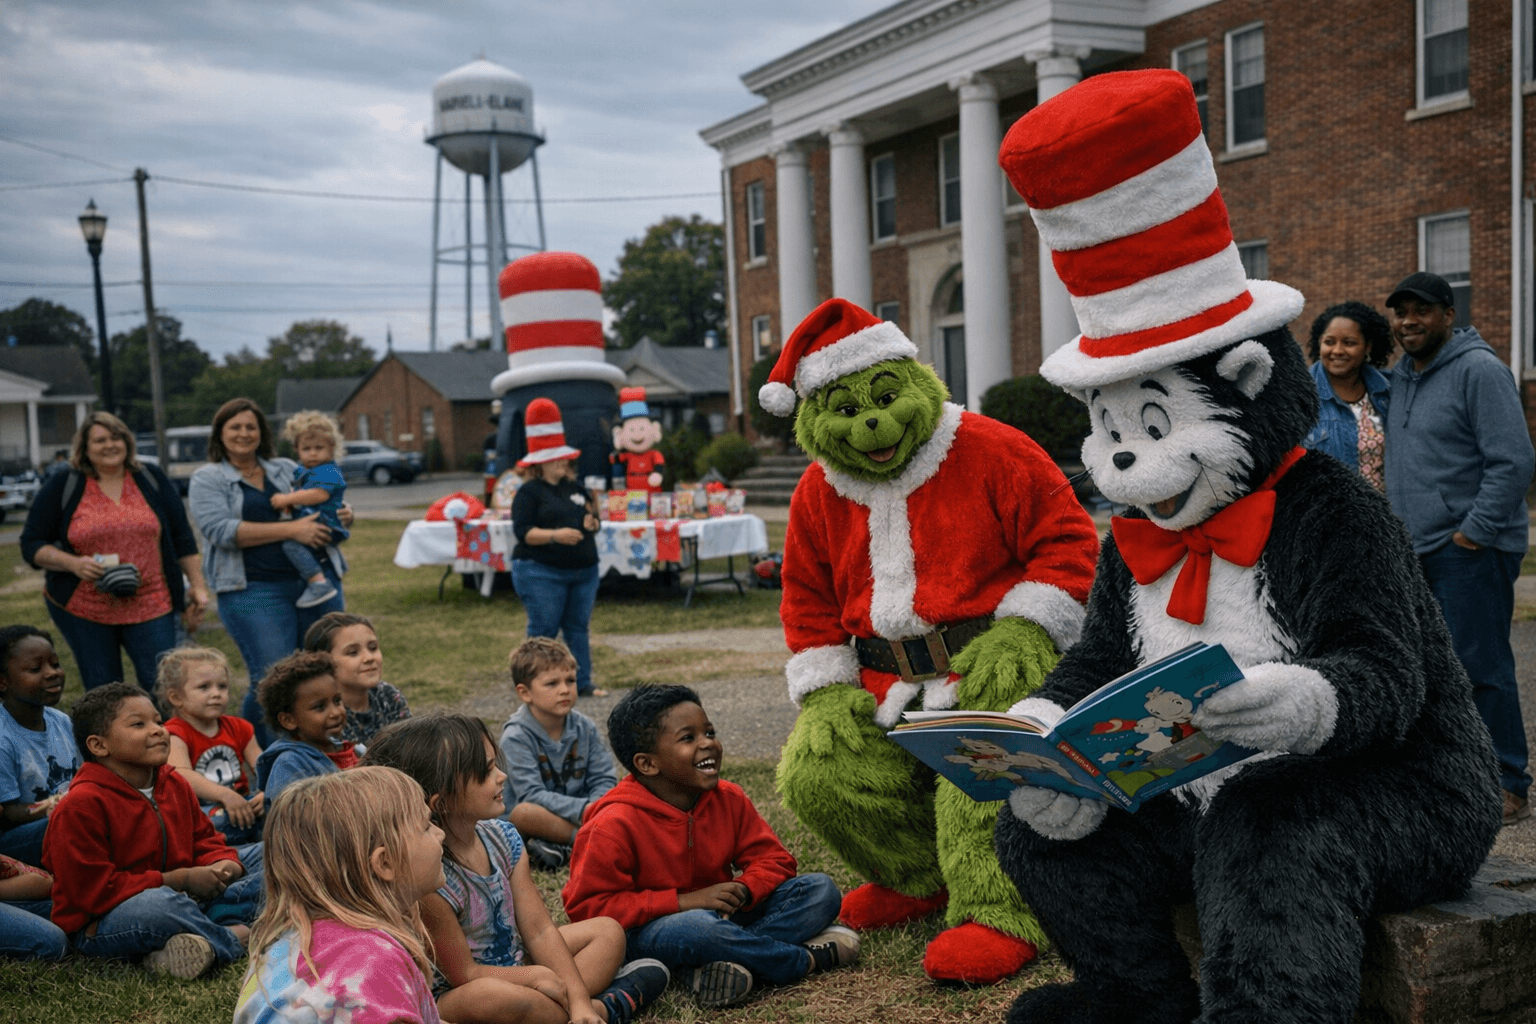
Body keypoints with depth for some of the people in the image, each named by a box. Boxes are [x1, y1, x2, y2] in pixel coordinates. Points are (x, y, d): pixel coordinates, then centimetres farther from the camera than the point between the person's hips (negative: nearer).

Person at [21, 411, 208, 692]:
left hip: (151, 606, 1)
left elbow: (182, 538, 10)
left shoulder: (152, 480, 7)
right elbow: (32, 545, 2)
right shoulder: (61, 487, 1)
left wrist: (198, 586, 5)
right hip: (82, 610, 0)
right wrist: (73, 563, -15)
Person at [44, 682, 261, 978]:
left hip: (185, 900, 8)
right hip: (99, 926, -8)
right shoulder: (80, 806, -18)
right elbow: (95, 890, -21)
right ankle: (233, 938, -17)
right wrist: (179, 879, -21)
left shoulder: (174, 785, 7)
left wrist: (222, 865, -11)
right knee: (156, 904, -44)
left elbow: (203, 839, 16)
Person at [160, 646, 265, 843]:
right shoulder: (175, 733, -3)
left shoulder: (239, 728, 17)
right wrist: (224, 795, -38)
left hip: (240, 804, 6)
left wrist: (267, 792, -17)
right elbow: (182, 775, -22)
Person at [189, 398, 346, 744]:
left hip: (317, 581, 5)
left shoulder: (286, 469, 18)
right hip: (255, 590, -4)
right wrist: (290, 530, -18)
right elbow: (220, 530, -12)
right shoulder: (207, 479, 4)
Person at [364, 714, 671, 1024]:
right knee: (491, 997, -41)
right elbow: (463, 973, -20)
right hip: (452, 998, -8)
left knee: (608, 931, 9)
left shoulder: (502, 838, -4)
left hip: (514, 966, 8)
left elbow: (539, 931, -4)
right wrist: (536, 975, -9)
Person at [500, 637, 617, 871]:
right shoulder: (516, 736, -13)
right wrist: (583, 810, -32)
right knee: (524, 812, -37)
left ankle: (562, 848, -23)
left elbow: (604, 780, -1)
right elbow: (531, 795, -22)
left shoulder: (585, 728, 2)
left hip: (580, 811, 5)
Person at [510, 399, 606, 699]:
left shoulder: (576, 489, 16)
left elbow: (591, 518, 22)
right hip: (541, 572, -6)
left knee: (578, 628, 9)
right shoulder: (529, 492, -4)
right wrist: (555, 535, -25)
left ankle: (583, 683, 14)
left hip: (584, 570, 6)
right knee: (543, 630, -4)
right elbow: (522, 531, -13)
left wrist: (591, 523, -2)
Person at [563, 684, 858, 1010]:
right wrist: (684, 901, -23)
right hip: (650, 932, -6)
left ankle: (735, 960, -29)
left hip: (723, 916, 6)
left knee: (821, 890, -9)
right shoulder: (615, 824, -17)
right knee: (692, 929, -42)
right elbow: (586, 906, -18)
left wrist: (743, 890, -20)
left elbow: (773, 859, 6)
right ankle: (808, 958, -20)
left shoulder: (729, 799, -1)